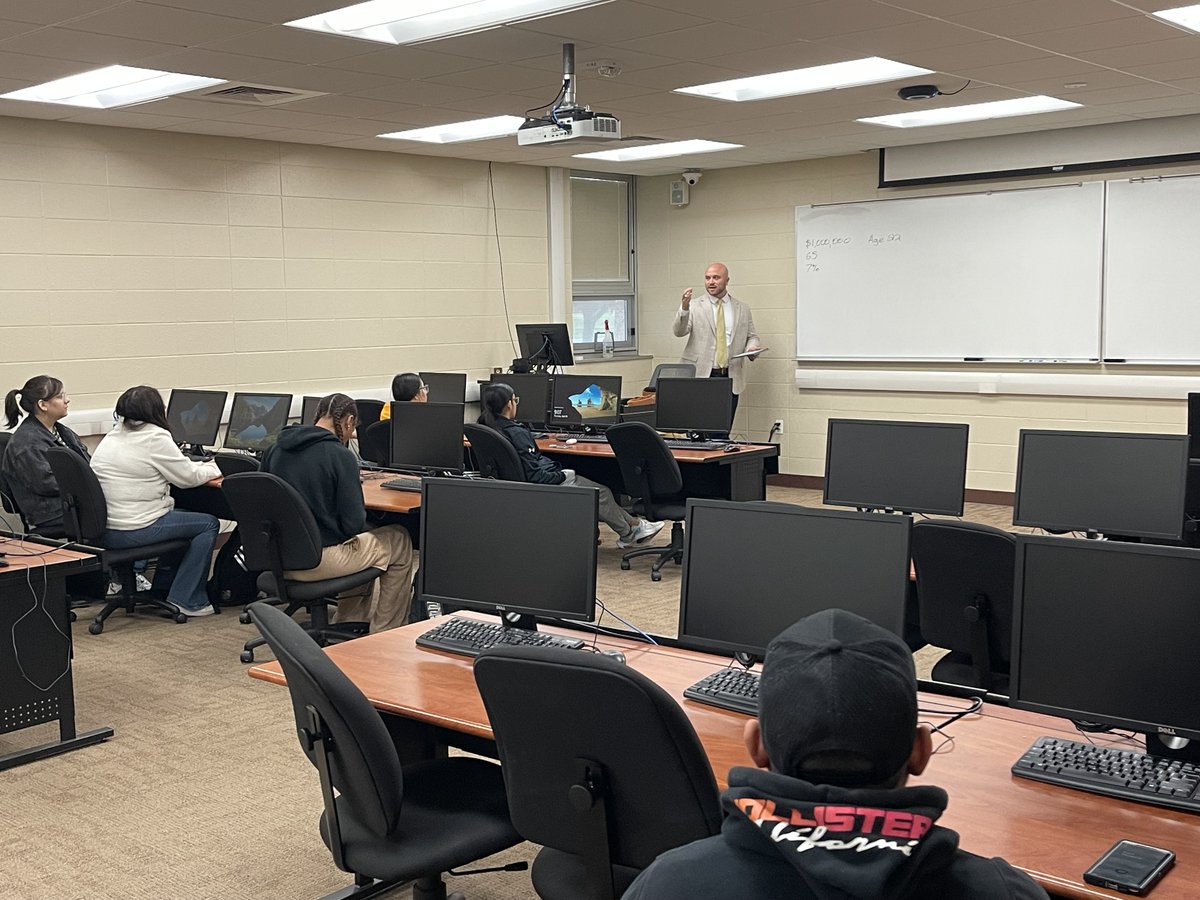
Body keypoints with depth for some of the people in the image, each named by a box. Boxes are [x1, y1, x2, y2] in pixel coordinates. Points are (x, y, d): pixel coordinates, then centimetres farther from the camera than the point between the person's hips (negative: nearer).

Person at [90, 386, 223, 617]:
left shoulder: (111, 437, 13)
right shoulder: (155, 438, -14)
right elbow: (189, 477, -7)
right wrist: (214, 468, 13)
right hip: (133, 532, -9)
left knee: (184, 517, 28)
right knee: (208, 524, 6)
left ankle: (161, 590, 33)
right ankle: (187, 601, 5)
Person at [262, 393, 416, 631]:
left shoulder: (276, 450, 4)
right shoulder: (340, 455, -16)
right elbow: (353, 524, -17)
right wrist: (362, 510, 6)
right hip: (319, 560, -7)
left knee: (361, 541, 33)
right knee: (400, 540, 16)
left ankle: (349, 623, 35)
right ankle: (385, 635, 22)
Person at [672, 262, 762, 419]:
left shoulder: (742, 309, 12)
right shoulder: (695, 306, 3)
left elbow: (752, 337, 16)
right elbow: (679, 332, -8)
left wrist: (752, 348, -7)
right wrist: (684, 308, -25)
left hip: (730, 377, 2)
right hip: (700, 376, -2)